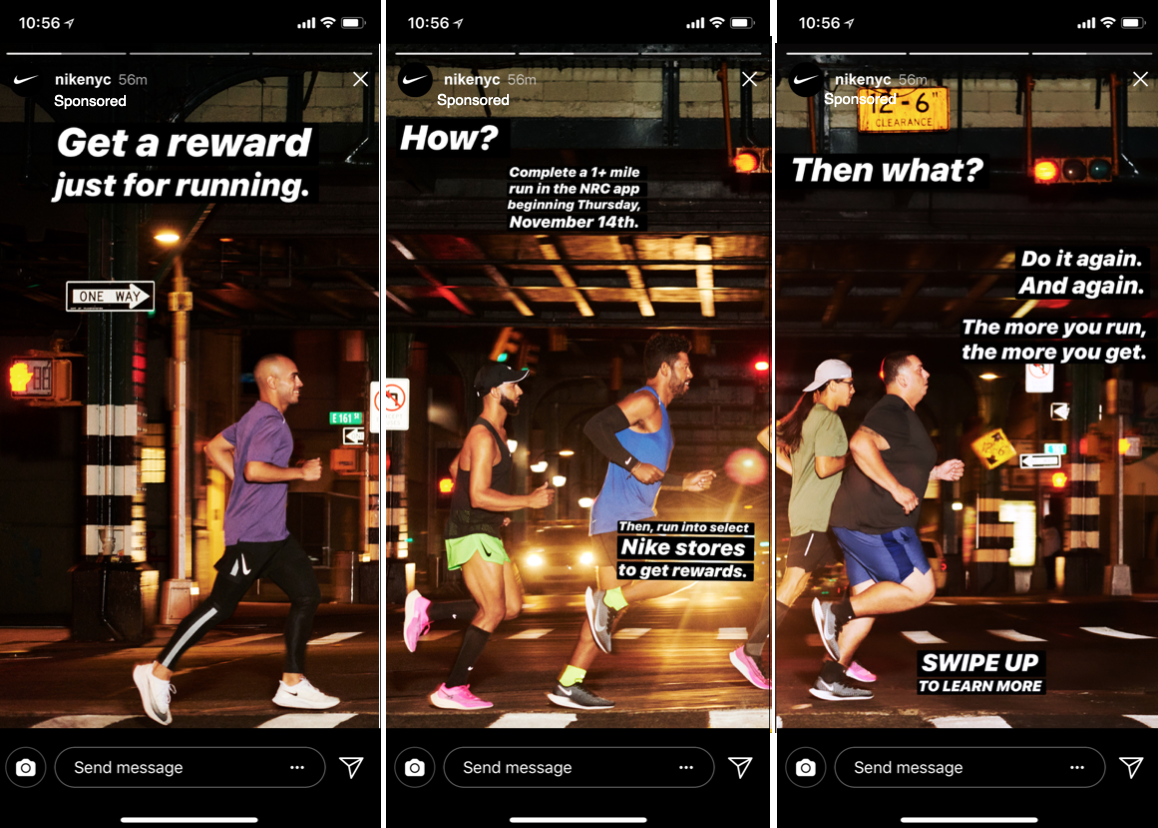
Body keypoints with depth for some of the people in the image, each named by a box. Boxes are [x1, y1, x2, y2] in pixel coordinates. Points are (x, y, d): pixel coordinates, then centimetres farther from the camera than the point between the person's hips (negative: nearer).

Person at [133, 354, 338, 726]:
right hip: (251, 532, -11)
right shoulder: (270, 422, -16)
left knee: (307, 595, 7)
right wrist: (300, 472, -18)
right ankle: (158, 673, 3)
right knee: (221, 605, -7)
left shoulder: (256, 418, 16)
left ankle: (292, 685, 11)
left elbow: (215, 448, 22)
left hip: (273, 533, 11)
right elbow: (255, 469, -28)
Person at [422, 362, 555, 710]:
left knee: (512, 608, 6)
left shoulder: (497, 432, 16)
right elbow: (479, 496, -25)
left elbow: (455, 467, 29)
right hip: (473, 535, -10)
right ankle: (451, 691, -6)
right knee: (493, 611, -12)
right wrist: (530, 501, -23)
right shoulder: (483, 436, -17)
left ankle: (427, 611, 12)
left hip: (487, 534, 10)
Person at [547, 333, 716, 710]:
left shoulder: (657, 412, 24)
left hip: (618, 522, 10)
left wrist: (685, 482, 24)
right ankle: (610, 600, -10)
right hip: (623, 517, -10)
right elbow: (596, 426, -21)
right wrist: (634, 464, -20)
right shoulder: (645, 401, -7)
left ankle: (567, 685, 11)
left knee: (611, 609, 10)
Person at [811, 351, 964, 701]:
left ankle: (831, 679, 10)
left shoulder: (897, 414, 22)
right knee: (919, 589, -8)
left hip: (861, 523, 11)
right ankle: (837, 611, -8)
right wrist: (897, 488, -25)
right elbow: (861, 444, -31)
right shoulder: (894, 413, -12)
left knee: (869, 599, 11)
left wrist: (936, 472, 24)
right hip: (876, 524, -11)